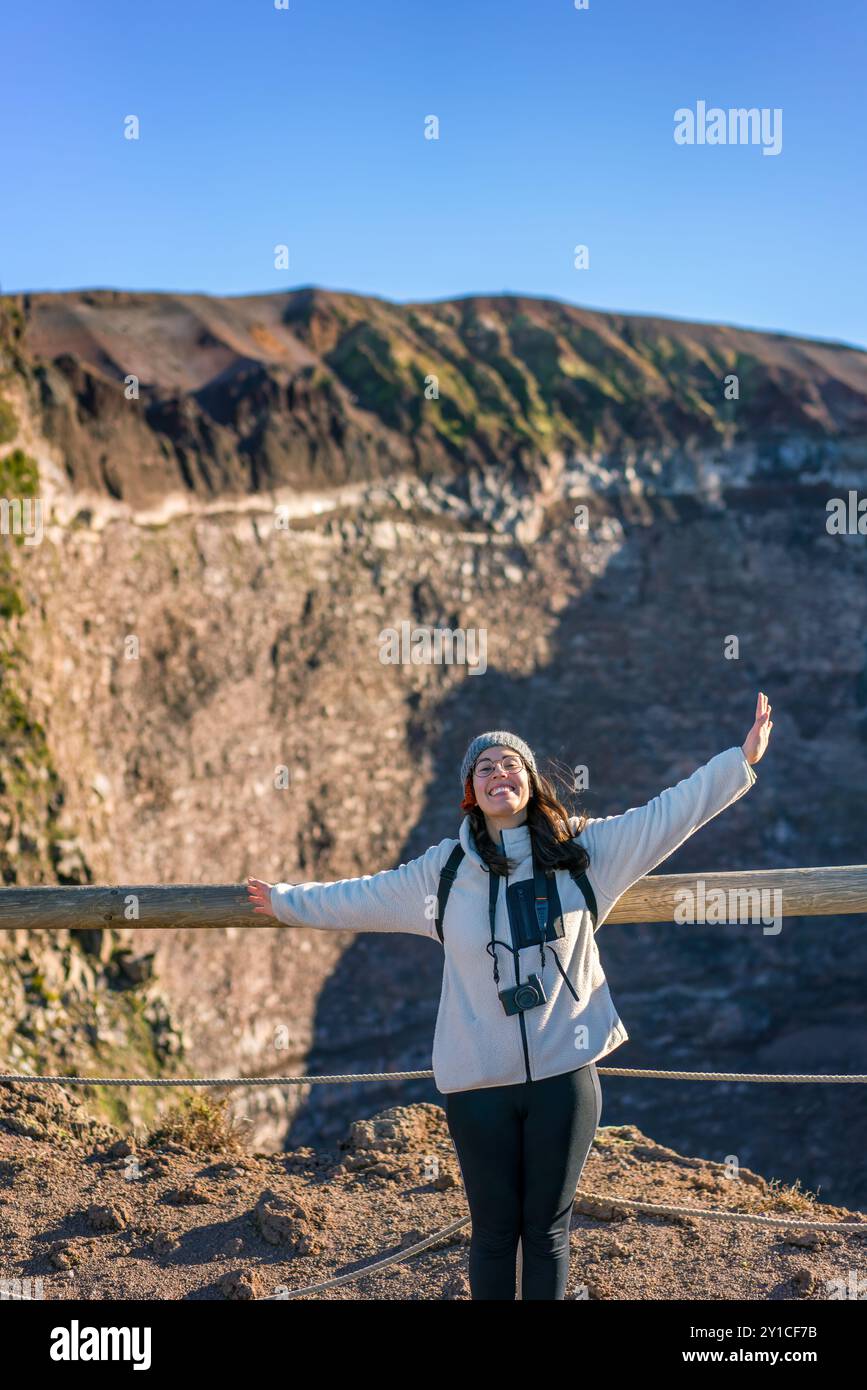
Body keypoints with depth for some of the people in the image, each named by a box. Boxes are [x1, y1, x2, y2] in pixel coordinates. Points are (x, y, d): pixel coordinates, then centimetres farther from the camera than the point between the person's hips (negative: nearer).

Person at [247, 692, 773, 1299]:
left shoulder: (582, 849, 0)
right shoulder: (444, 870, 2)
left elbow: (669, 812, 4)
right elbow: (362, 897, 16)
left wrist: (741, 759, 3)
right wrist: (286, 900, 25)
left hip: (564, 1073, 0)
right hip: (478, 1080, 0)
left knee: (548, 1228, 13)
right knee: (494, 1230, 11)